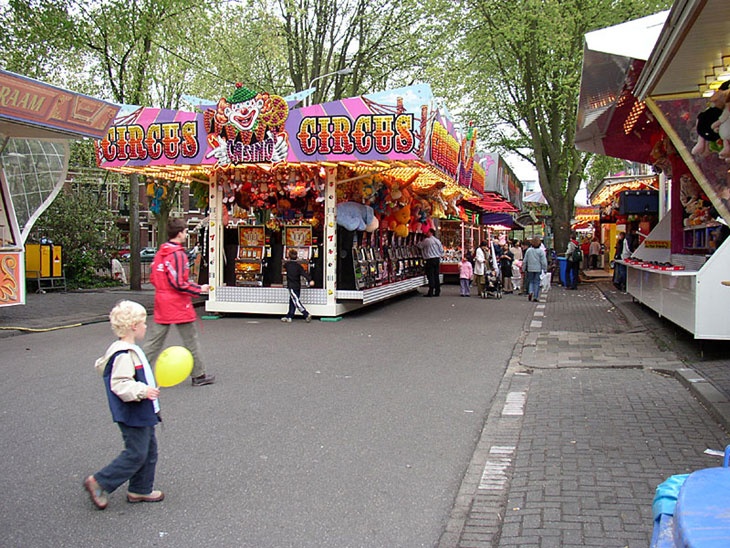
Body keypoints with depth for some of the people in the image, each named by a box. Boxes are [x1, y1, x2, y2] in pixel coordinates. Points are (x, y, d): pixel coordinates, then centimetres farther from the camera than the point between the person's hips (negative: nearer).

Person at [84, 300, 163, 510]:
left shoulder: (130, 350, 10)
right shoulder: (124, 355, -23)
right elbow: (119, 385, -29)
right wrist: (143, 391, -36)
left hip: (143, 414, 11)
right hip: (132, 416, -11)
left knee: (149, 451, 16)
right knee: (135, 455, -3)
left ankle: (140, 490, 27)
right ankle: (99, 483, 9)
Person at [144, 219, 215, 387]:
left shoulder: (160, 253, 9)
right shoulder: (178, 255, -17)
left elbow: (152, 276, 16)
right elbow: (179, 283, -21)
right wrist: (199, 289, -12)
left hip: (162, 303, 8)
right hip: (178, 305, -8)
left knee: (154, 340, 12)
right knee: (191, 340, 5)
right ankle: (199, 376, 15)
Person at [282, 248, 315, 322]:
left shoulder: (287, 264, -3)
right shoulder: (298, 265, 3)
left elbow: (284, 266, 20)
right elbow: (304, 273, -8)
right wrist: (310, 280, -18)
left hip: (292, 286, -5)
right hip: (298, 286, 5)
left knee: (296, 302, -9)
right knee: (292, 302, 13)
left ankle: (306, 314, -21)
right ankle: (289, 317, 20)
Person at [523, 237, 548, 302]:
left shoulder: (528, 250, 1)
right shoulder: (541, 251, -6)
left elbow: (524, 261, 6)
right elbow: (544, 262, -7)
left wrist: (523, 269, 13)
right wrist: (544, 269, 1)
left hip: (530, 269, 2)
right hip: (538, 269, -2)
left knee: (530, 281, 14)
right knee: (537, 282, 5)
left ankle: (530, 292, -11)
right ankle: (535, 297, 3)